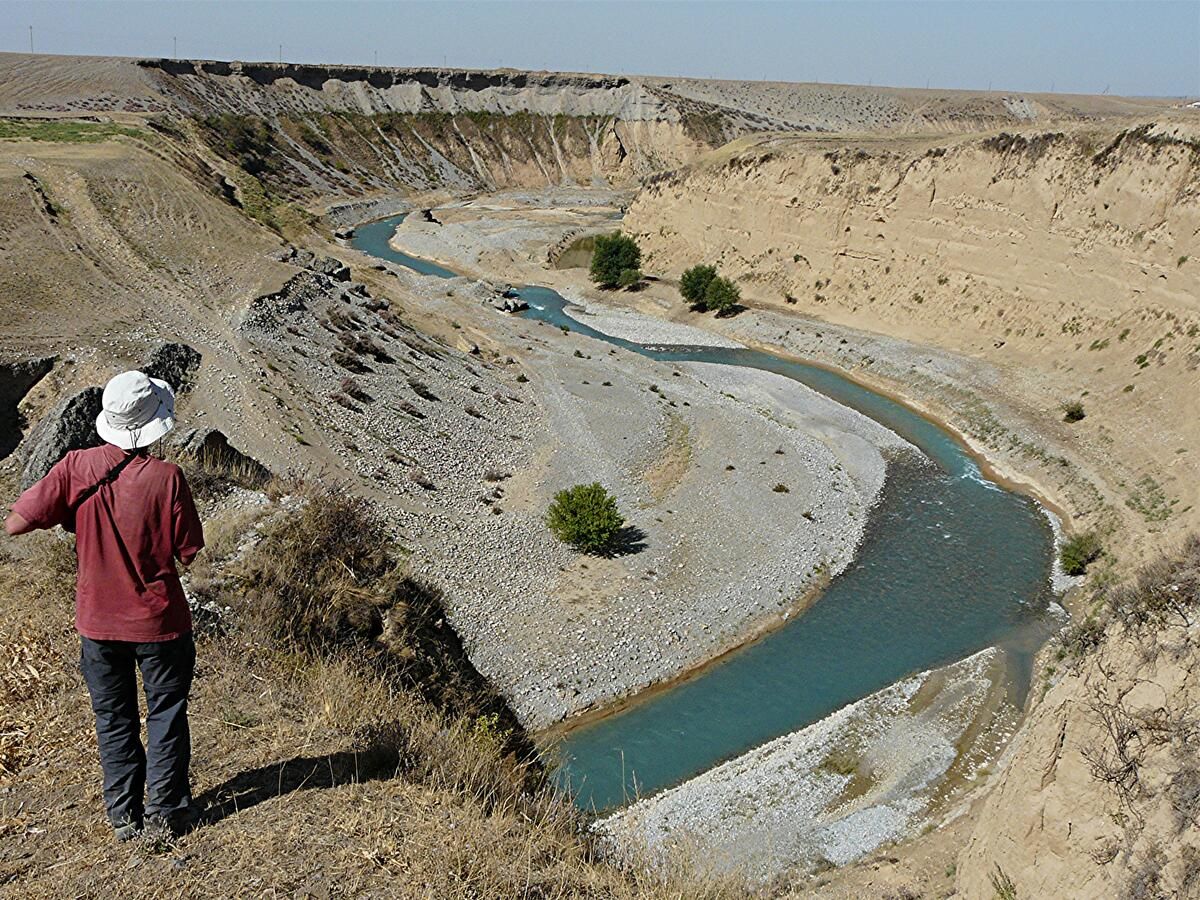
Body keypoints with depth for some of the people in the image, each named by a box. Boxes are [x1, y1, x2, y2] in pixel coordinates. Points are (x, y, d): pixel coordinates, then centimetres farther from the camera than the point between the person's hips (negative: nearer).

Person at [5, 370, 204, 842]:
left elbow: (15, 524, -12)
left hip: (98, 621, 3)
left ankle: (124, 816, 26)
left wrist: (68, 514, 2)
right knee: (165, 714, 15)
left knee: (114, 720, 17)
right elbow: (188, 551, -12)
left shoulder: (76, 467, -12)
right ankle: (165, 811, 22)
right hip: (159, 622, -2)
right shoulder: (166, 476, -19)